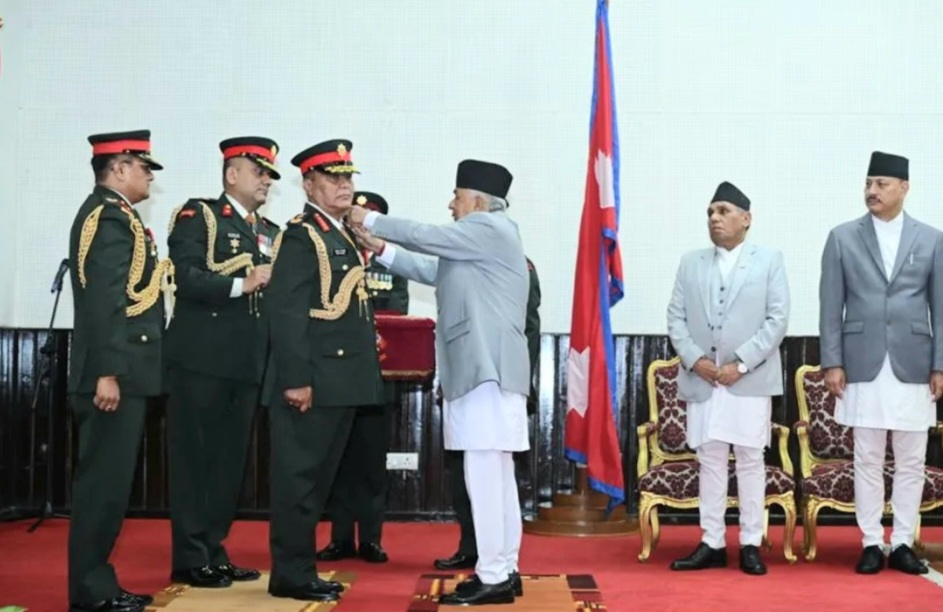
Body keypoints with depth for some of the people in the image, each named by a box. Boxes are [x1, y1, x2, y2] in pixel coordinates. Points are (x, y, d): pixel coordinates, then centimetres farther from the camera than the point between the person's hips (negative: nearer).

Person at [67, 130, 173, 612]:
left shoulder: (112, 214, 19)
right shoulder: (109, 214, -13)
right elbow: (102, 299, -21)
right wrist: (107, 371, -24)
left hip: (122, 370, 11)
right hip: (115, 372, -11)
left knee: (108, 479, 13)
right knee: (104, 480, -5)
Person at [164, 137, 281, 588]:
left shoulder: (271, 232, 19)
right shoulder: (197, 216, -1)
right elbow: (187, 279, -15)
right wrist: (241, 284, -22)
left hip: (247, 363, 7)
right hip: (202, 359, -7)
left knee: (230, 461, 10)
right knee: (195, 459, -1)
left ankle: (214, 553, 19)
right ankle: (190, 559, 6)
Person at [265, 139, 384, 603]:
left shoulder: (343, 237, 19)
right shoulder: (301, 236, -10)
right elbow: (284, 311, -18)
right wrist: (296, 379, -22)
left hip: (343, 382, 10)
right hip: (314, 382, -9)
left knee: (319, 478, 14)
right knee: (300, 478, -3)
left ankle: (302, 569, 22)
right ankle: (291, 574, 5)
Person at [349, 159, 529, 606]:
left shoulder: (491, 227, -7)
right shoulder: (478, 239, 23)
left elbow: (425, 236, -8)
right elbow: (433, 271, 24)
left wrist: (370, 221, 4)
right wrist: (382, 249, 19)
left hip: (489, 369, -11)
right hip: (481, 369, 11)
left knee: (484, 474, -10)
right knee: (494, 475, 11)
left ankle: (493, 578, -7)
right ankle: (503, 571, 16)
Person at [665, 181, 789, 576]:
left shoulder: (770, 261, 4)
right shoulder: (691, 263, 13)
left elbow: (777, 320, -4)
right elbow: (676, 317, 8)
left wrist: (741, 363, -12)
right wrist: (694, 359, -8)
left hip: (750, 379, -2)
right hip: (701, 379, 3)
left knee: (750, 460, 2)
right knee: (709, 461, 5)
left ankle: (751, 545, 10)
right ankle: (712, 544, 11)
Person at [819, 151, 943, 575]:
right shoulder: (843, 238, 4)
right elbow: (831, 307, 3)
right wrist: (832, 362, -3)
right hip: (863, 366, -1)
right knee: (868, 461, 4)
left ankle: (903, 544, 15)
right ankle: (871, 543, 12)